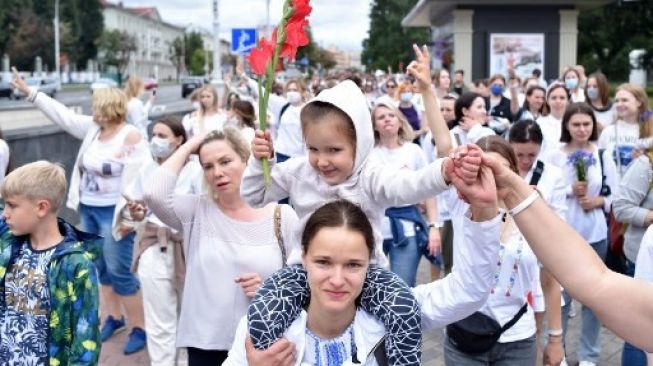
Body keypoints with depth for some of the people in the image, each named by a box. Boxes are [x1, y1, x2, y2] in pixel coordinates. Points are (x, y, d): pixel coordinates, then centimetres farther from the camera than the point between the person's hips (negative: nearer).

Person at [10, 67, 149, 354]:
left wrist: (129, 216, -22)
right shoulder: (92, 128, 6)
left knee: (119, 271, -5)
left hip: (113, 212, -8)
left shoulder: (131, 137, -16)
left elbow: (138, 179, -19)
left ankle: (140, 328, 7)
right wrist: (28, 92, 11)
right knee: (99, 268, 16)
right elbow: (62, 115, 12)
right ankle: (114, 317, 31)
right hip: (88, 209, 8)